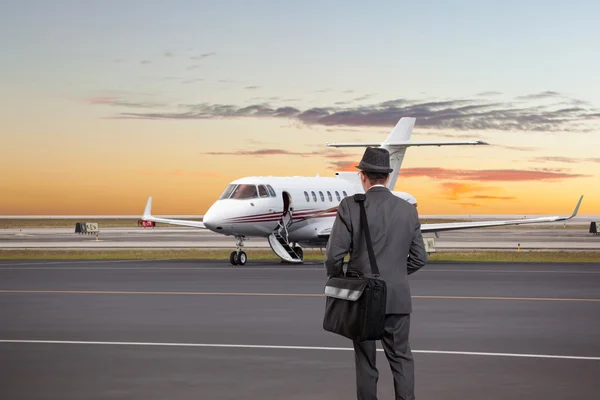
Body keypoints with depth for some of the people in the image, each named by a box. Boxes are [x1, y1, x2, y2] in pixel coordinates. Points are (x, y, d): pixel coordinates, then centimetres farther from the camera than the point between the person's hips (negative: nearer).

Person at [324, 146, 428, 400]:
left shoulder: (350, 207, -10)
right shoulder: (408, 210, 2)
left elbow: (334, 255, -12)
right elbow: (419, 258, 6)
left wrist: (338, 280, 8)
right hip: (398, 298, 2)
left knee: (365, 362, 8)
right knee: (401, 358, 10)